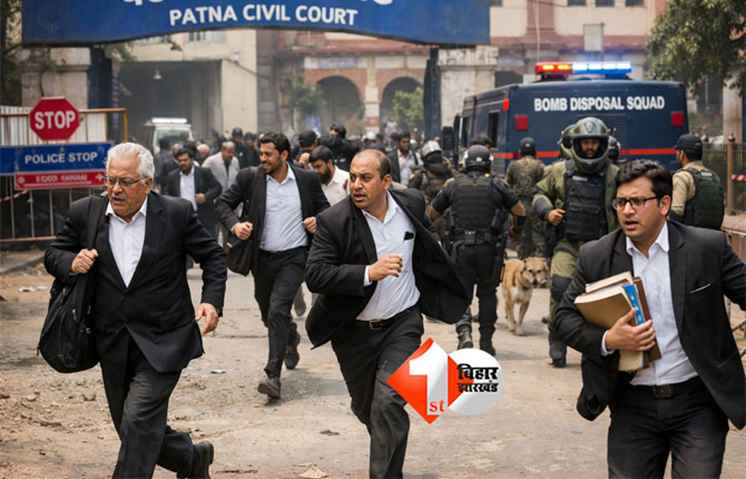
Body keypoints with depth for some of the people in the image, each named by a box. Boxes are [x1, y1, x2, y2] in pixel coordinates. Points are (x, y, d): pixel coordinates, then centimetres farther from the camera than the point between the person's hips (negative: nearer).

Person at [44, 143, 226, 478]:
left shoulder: (177, 213, -6)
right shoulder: (85, 213, 0)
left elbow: (213, 256, 4)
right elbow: (52, 255, 10)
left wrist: (212, 300, -11)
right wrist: (71, 262, -13)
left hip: (162, 343, -4)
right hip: (113, 346, 4)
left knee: (139, 422, -17)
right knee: (132, 430, 14)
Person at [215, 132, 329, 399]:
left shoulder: (307, 179, -1)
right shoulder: (250, 178, -2)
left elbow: (324, 207, 13)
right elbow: (223, 203, 1)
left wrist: (318, 220, -9)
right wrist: (234, 225, -17)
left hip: (294, 257, -3)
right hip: (263, 258, 3)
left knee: (278, 311, -18)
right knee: (268, 314, 17)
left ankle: (273, 376, -18)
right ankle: (291, 336, 52)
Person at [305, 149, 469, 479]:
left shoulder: (411, 204, -6)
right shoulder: (334, 221, -17)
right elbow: (314, 275, -25)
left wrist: (440, 289, 23)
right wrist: (368, 274, -35)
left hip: (402, 323, 0)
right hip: (354, 330, 0)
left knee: (388, 402, -18)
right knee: (365, 407, 17)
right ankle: (390, 448, 49)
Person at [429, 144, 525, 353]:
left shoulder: (453, 185, 4)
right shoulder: (497, 185, 1)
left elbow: (431, 214, 13)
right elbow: (521, 211, 7)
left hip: (461, 247, 0)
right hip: (488, 248, 0)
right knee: (487, 294, 14)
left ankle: (464, 330, -17)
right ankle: (486, 342, 15)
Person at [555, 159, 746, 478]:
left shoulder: (708, 248, -5)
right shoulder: (596, 257, 0)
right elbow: (565, 317, 2)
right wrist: (607, 340, -16)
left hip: (698, 403, -2)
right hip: (633, 406, 2)